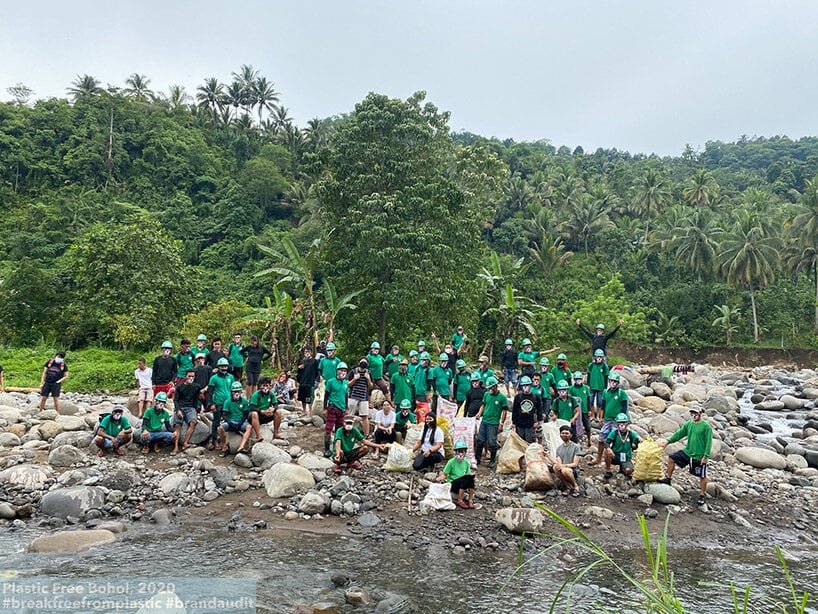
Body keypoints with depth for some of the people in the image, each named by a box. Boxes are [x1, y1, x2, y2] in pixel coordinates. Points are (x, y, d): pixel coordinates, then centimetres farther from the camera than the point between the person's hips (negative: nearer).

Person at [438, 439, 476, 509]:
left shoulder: (466, 463, 5)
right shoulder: (451, 462, -7)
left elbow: (468, 474, 10)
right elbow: (445, 474, -5)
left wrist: (471, 475, -13)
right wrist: (440, 478, -26)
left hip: (463, 484, 4)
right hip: (452, 483, -4)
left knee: (471, 479, -29)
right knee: (465, 480, -34)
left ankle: (470, 500, -18)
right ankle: (460, 501, -19)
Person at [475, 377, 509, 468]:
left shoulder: (502, 397, -8)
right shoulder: (486, 394, 6)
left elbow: (504, 411, -6)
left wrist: (501, 424, -8)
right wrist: (479, 413, -1)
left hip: (493, 423, -5)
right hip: (484, 421, 5)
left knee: (492, 443, 1)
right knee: (480, 440, 8)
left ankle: (493, 460, 18)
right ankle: (477, 458, 21)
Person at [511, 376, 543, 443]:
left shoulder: (536, 397, 3)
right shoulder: (517, 397, 4)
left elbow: (539, 410, 8)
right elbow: (514, 411, 6)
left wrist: (538, 421, 1)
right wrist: (513, 423, 4)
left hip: (531, 425, -1)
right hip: (519, 425, 1)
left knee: (531, 443, -1)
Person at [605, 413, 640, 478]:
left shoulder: (631, 434, -3)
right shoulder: (614, 433, -6)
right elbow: (607, 442, -18)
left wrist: (635, 445, -22)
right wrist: (608, 448, -39)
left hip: (626, 458, 0)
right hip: (615, 456, 0)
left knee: (628, 470, -28)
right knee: (607, 452, -33)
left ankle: (622, 468, 13)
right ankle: (608, 471, -10)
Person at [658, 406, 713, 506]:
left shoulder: (706, 426, -13)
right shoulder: (689, 424, 5)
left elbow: (708, 442, -14)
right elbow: (679, 434, 10)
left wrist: (705, 456, -17)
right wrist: (668, 441, 4)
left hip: (699, 456, -6)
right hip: (687, 452, 6)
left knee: (702, 476, 4)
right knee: (671, 458, 3)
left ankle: (702, 496, 21)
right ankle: (668, 479, 16)